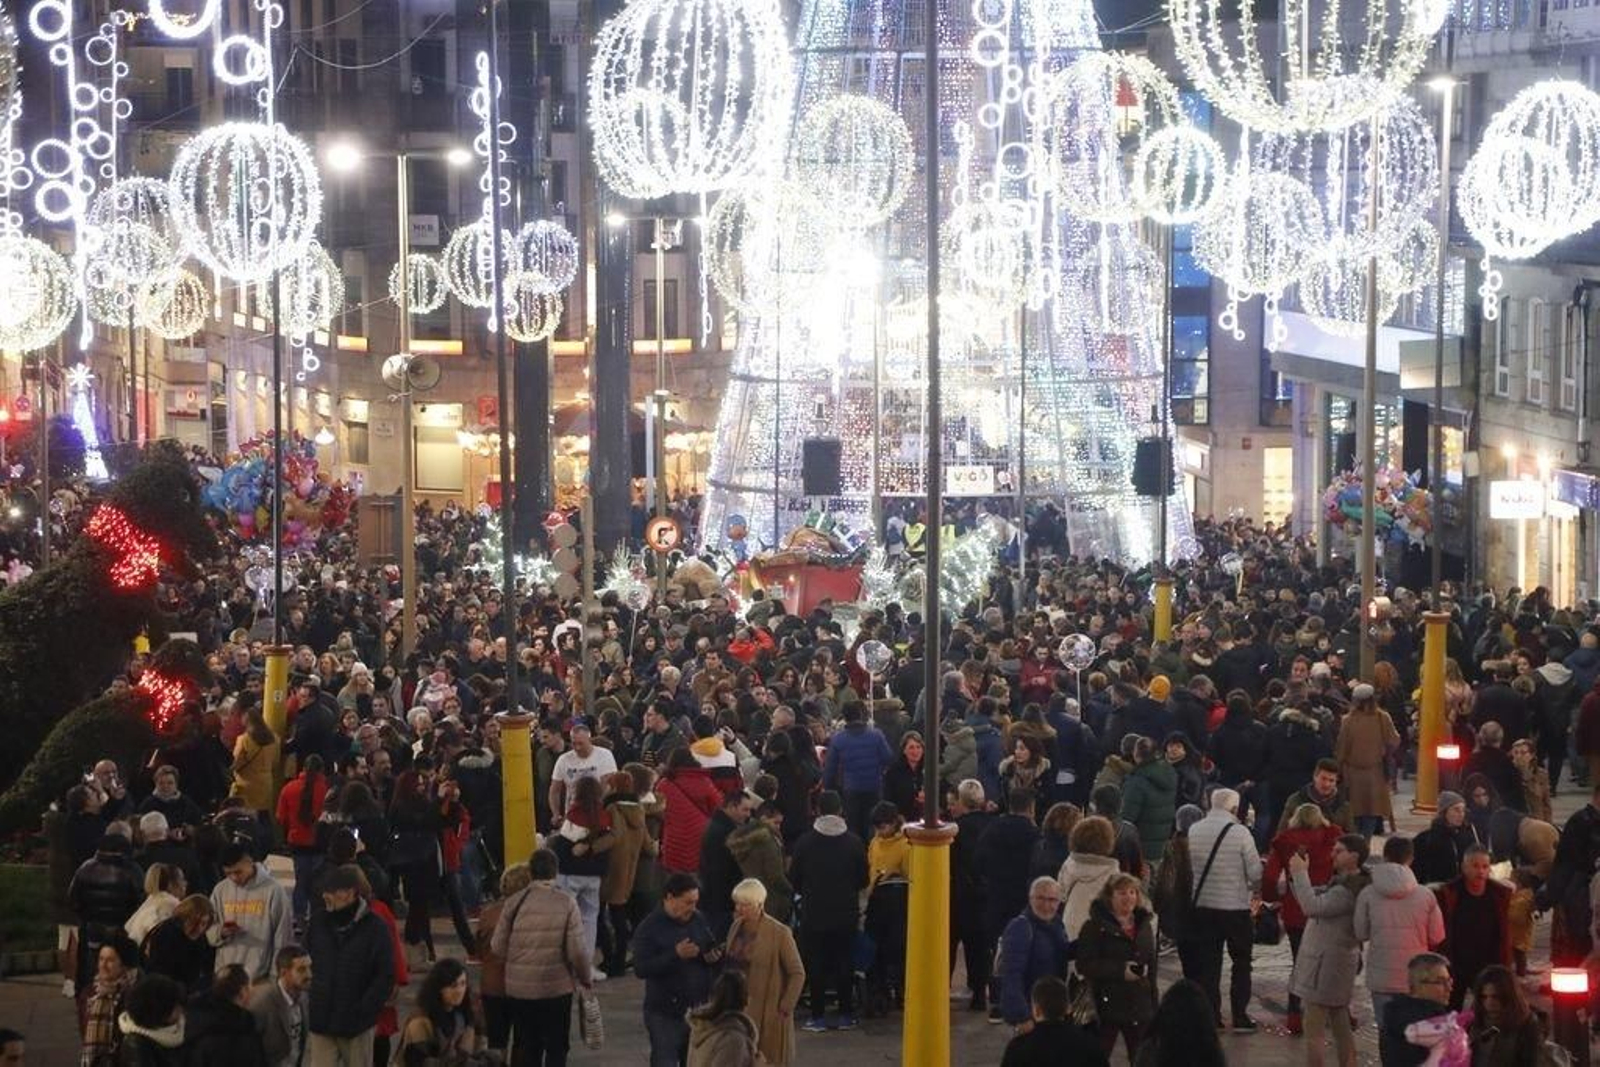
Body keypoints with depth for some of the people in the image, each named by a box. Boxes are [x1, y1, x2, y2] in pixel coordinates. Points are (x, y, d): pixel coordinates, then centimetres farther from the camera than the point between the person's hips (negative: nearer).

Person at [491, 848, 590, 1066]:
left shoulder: (513, 902, -6)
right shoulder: (566, 903, -11)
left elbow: (498, 947, -3)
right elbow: (577, 950, -13)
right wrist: (585, 978, 5)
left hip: (519, 988, 2)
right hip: (557, 988, -2)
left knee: (526, 1048, 15)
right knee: (556, 1048, 13)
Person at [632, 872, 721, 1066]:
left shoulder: (699, 921, 6)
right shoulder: (649, 928, -11)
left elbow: (713, 949, 19)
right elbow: (641, 968, -20)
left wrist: (715, 957, -7)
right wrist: (676, 955, -29)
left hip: (699, 1010, 5)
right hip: (665, 1014, -5)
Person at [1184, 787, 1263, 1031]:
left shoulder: (1194, 831, -2)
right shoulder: (1240, 832, -13)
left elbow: (1187, 866, 2)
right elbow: (1255, 873, -11)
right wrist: (1252, 888, 9)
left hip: (1203, 904, 3)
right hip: (1236, 906, -3)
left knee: (1208, 963, 11)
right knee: (1241, 963, 9)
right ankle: (1240, 1016, 7)